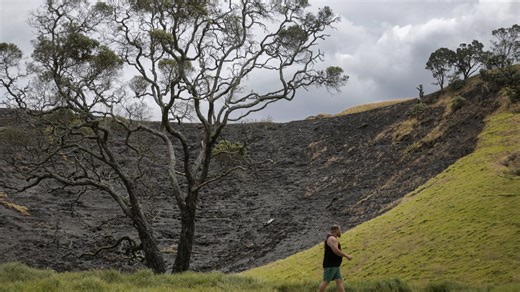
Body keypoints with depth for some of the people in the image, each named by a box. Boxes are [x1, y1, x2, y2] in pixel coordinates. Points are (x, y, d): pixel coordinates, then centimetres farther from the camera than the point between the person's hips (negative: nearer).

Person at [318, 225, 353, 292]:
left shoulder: (333, 239, 19)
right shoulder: (332, 238, -15)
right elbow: (336, 250, -26)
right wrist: (347, 256, -18)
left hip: (334, 266, 10)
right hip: (330, 265, -10)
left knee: (339, 281, 4)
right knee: (326, 281, -5)